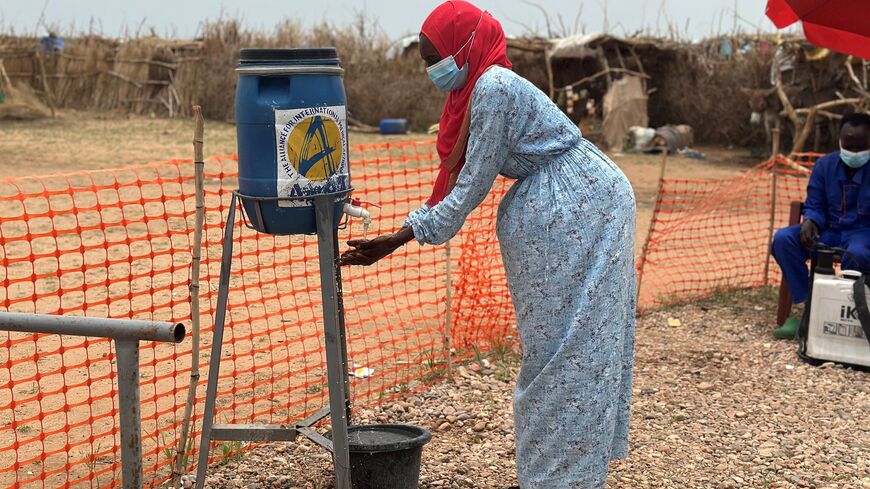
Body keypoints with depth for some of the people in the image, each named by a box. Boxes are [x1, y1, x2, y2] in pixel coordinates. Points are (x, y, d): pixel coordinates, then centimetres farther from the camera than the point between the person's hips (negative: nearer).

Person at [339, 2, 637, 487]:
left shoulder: (494, 87, -20)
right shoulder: (478, 90, 10)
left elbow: (472, 187, -18)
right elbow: (460, 182, 12)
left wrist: (400, 238, -13)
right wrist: (399, 233, 8)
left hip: (582, 207, -10)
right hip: (561, 213, 10)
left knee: (570, 344, -5)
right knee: (556, 344, 13)